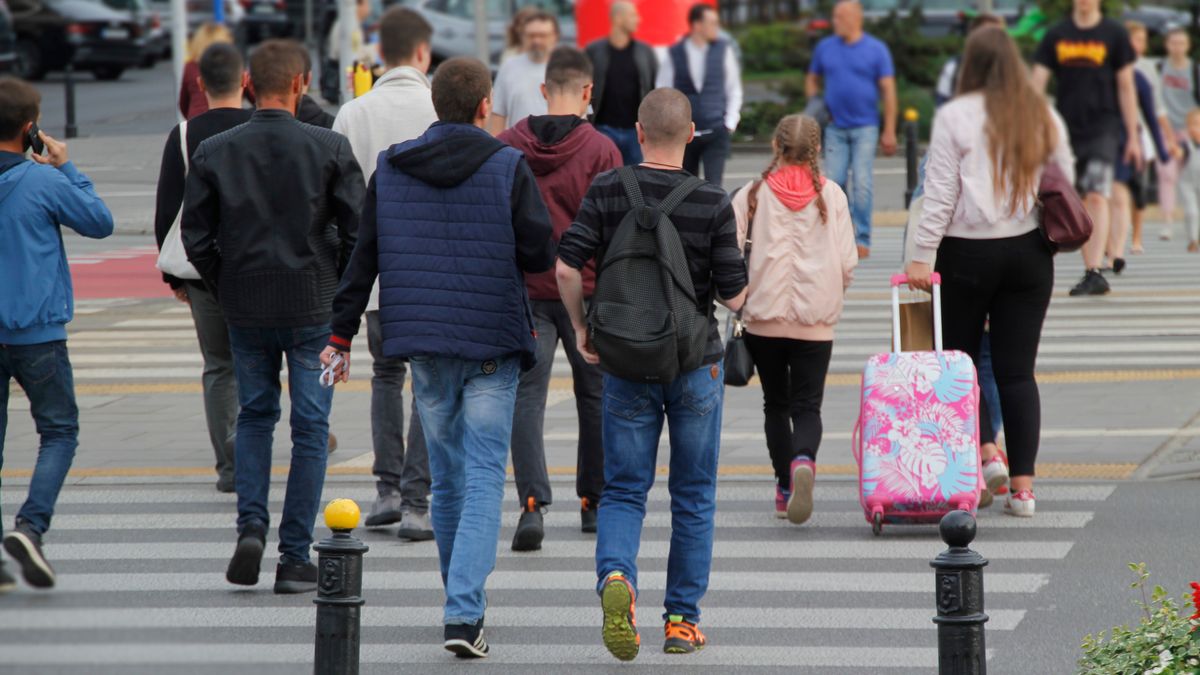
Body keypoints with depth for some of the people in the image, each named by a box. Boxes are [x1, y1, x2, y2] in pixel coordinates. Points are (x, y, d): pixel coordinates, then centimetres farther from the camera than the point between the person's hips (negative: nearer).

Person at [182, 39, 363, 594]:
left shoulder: (213, 153, -3)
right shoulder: (329, 148, -8)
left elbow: (196, 237, -1)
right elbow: (358, 230, -9)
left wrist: (226, 289, 12)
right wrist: (337, 288, 7)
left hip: (244, 309, 2)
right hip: (313, 308, -2)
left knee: (254, 416, 20)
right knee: (309, 428, 6)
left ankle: (251, 526, 2)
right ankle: (295, 558, 5)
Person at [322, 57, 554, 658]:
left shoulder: (390, 169, 4)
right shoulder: (508, 168, -7)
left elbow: (362, 258, 5)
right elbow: (541, 254, -8)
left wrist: (341, 336, 10)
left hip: (423, 343, 3)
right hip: (492, 343, -3)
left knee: (447, 478, 15)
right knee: (484, 478, -3)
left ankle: (462, 605, 22)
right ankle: (464, 613, -16)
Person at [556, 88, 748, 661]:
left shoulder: (607, 191, -5)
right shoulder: (713, 203, -9)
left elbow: (567, 267, -11)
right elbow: (734, 295, -11)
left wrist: (581, 329, 4)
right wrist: (742, 293, 13)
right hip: (696, 365, -1)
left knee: (623, 491, 7)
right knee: (693, 495, 12)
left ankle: (615, 575, -22)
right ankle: (682, 619, 14)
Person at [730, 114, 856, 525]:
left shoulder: (754, 194, 0)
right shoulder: (831, 195, 0)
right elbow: (848, 262, -2)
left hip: (764, 318, 1)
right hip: (815, 321, 0)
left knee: (776, 404, 16)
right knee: (807, 406, 0)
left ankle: (785, 487, 15)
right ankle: (803, 461, -30)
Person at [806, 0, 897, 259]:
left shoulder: (876, 50, -1)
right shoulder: (825, 48, 7)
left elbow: (888, 90, -1)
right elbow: (813, 79, 20)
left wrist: (889, 131, -5)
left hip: (865, 128, -3)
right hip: (836, 128, 3)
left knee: (862, 184, -6)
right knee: (834, 182, 0)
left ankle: (862, 239, -2)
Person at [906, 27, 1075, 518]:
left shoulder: (955, 117, -8)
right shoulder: (1044, 117, 4)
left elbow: (940, 195, -10)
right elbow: (1065, 183, 11)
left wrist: (922, 257, -7)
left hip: (968, 252, -3)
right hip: (1029, 252, 3)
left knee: (958, 357, 14)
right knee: (1017, 370, 4)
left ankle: (985, 450, -2)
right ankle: (1022, 487, 1)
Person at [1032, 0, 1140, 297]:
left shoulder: (1114, 35, 1)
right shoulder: (1056, 35, 8)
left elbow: (1125, 87, 4)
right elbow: (1037, 82, 5)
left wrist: (1132, 137, 2)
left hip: (1103, 129, -4)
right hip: (1067, 130, 4)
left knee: (1096, 197, -16)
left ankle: (1095, 273, -22)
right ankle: (1090, 269, 15)